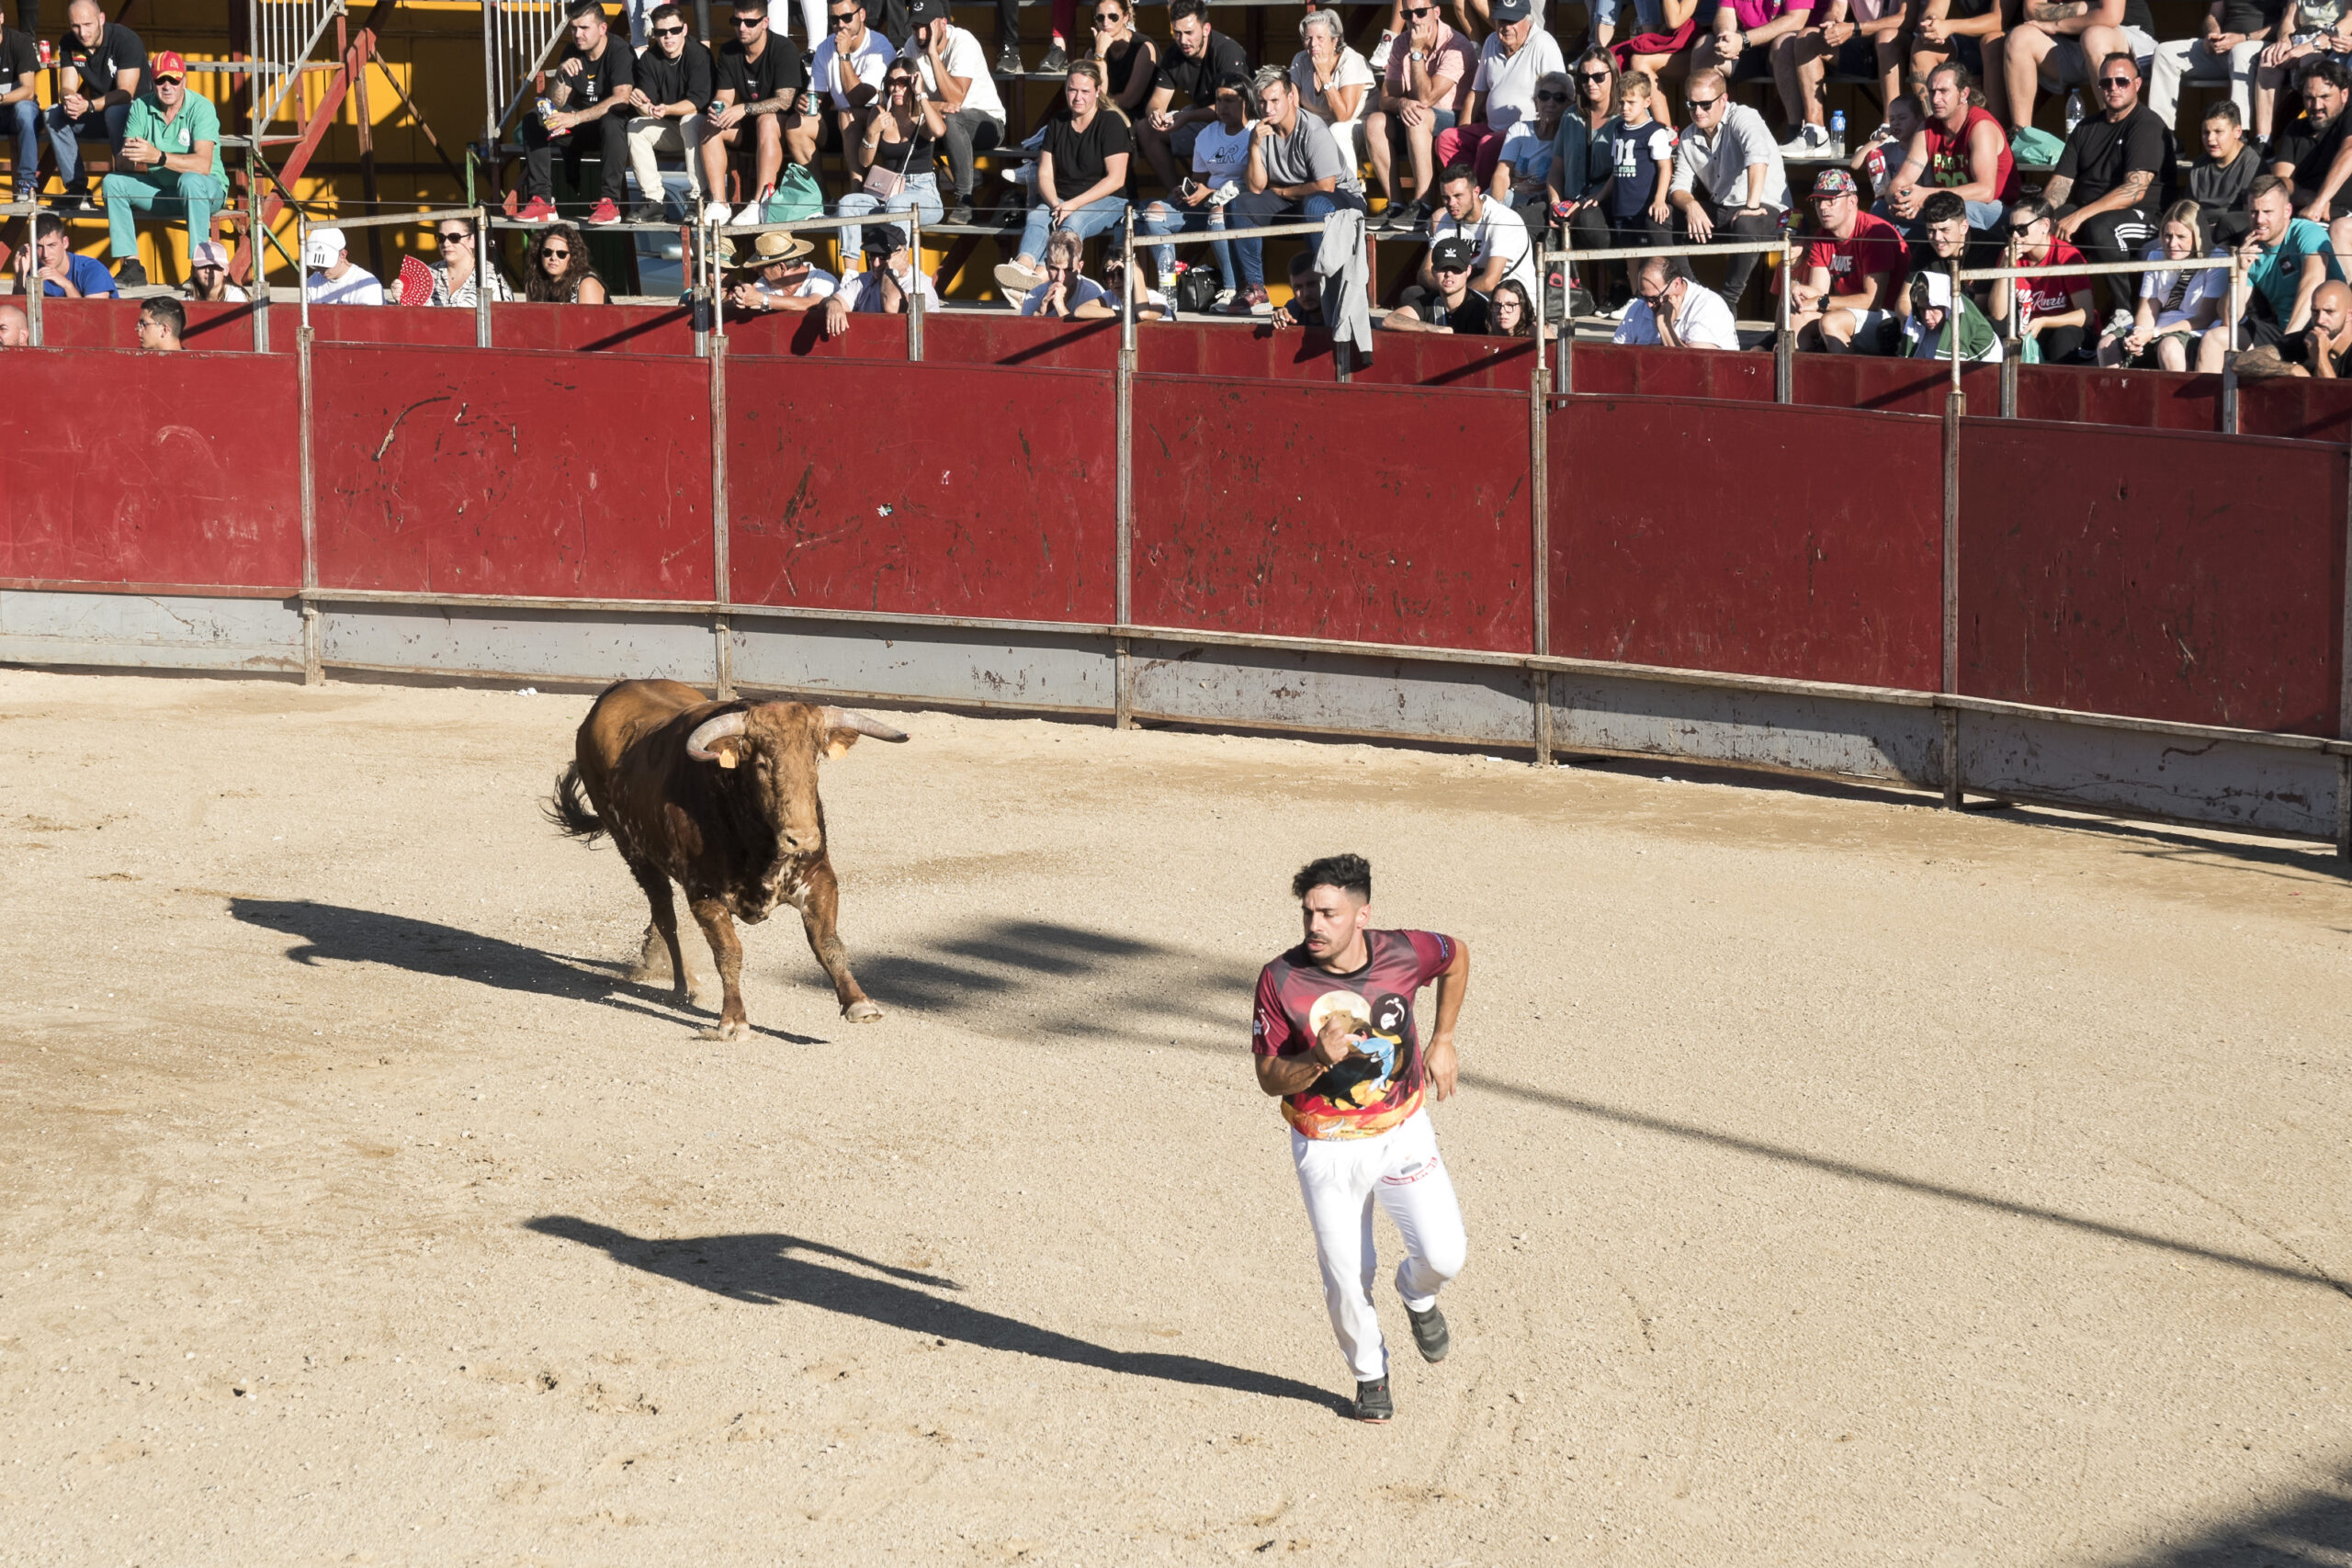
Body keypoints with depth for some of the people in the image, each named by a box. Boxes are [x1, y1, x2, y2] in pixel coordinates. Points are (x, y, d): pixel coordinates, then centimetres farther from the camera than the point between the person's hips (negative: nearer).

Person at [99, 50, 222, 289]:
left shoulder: (201, 107, -16)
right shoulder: (141, 107, -2)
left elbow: (203, 164, -30)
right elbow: (126, 164, -9)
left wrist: (158, 157, -42)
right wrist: (132, 159, -36)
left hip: (208, 188, -5)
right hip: (159, 189, 5)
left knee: (190, 180, -37)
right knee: (112, 182, -14)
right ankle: (131, 266, -17)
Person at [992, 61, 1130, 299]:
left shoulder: (1111, 123, -3)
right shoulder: (1058, 125, 13)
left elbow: (1115, 179, -10)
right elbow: (1044, 175, 8)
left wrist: (1073, 204, -18)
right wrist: (1055, 204, -14)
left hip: (1106, 201, -4)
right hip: (1061, 199, 5)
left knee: (1074, 221, -36)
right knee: (1036, 217, -28)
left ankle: (1040, 278, -59)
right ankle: (1023, 266, -59)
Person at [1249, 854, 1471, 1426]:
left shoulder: (1402, 954, -13)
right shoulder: (1281, 979, -17)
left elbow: (1456, 956, 10)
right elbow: (1270, 1077, -11)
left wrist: (1442, 1040, 10)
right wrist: (1319, 1060, -30)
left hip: (1402, 1132, 1)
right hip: (1327, 1148, -1)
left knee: (1444, 1255, -11)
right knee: (1347, 1279, 2)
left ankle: (1417, 1295, 27)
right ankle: (1370, 1376, 31)